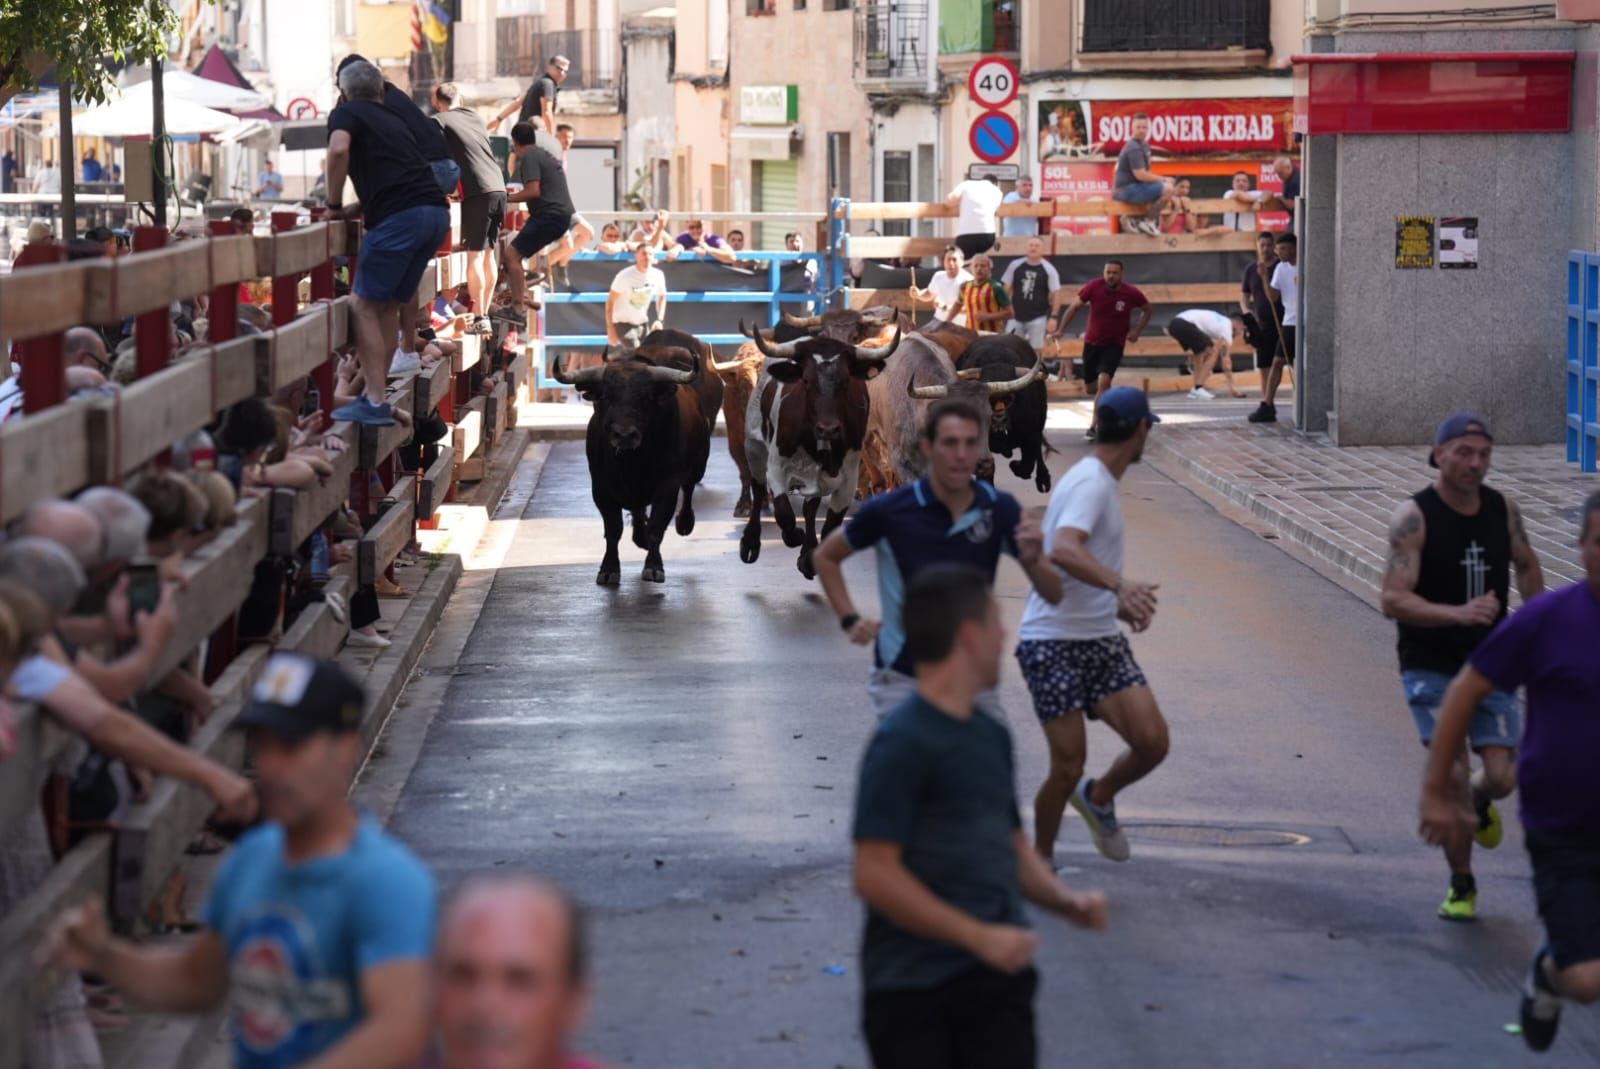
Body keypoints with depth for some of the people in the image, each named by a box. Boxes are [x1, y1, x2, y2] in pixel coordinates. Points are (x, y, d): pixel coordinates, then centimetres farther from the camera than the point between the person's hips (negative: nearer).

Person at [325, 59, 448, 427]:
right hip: (436, 212, 8)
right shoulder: (392, 119, 30)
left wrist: (334, 205, -1)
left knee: (364, 305, -2)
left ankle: (375, 403, -8)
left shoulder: (346, 113, 8)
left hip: (399, 216, -8)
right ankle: (375, 394, 20)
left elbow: (339, 149, -12)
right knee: (389, 306, 17)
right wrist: (358, 208, 34)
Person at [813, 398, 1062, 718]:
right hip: (903, 679, -3)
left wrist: (1032, 559, -25)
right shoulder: (889, 511, -11)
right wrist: (850, 620, -5)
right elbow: (826, 556, 7)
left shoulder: (999, 509, -4)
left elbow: (1054, 593, -4)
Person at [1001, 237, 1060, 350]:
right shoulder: (1015, 266, 3)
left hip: (1038, 318, -2)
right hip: (1016, 316, 2)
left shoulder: (1049, 269, -4)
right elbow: (1006, 289, 9)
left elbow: (1055, 295, -3)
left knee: (1035, 349, -1)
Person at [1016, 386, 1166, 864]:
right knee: (1068, 766, -6)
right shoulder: (1090, 482, -15)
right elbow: (1063, 551, -34)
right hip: (1053, 645, -8)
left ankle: (1098, 798, 21)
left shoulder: (1100, 482, 15)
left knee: (1152, 742, -7)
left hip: (1101, 640, 8)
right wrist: (1119, 583, -48)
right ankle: (1040, 858, 16)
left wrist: (1120, 605, 21)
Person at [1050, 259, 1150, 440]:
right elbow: (1074, 307, -4)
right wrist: (1061, 330, -10)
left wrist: (1137, 331, -5)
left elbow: (1148, 309, 5)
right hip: (1092, 342, 3)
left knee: (1103, 381, -22)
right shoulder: (1094, 287, -15)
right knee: (1090, 384, 12)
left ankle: (1094, 426, -20)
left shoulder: (1131, 293, -15)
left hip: (1114, 344, -3)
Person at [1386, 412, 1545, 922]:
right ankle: (1461, 885, 7)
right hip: (1431, 666, -4)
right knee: (1452, 773, -14)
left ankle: (1479, 805, 33)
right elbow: (1393, 600, -23)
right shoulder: (1415, 516, -14)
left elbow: (1526, 565, 22)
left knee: (1501, 776, -7)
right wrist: (1458, 614, -36)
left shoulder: (1502, 508, 2)